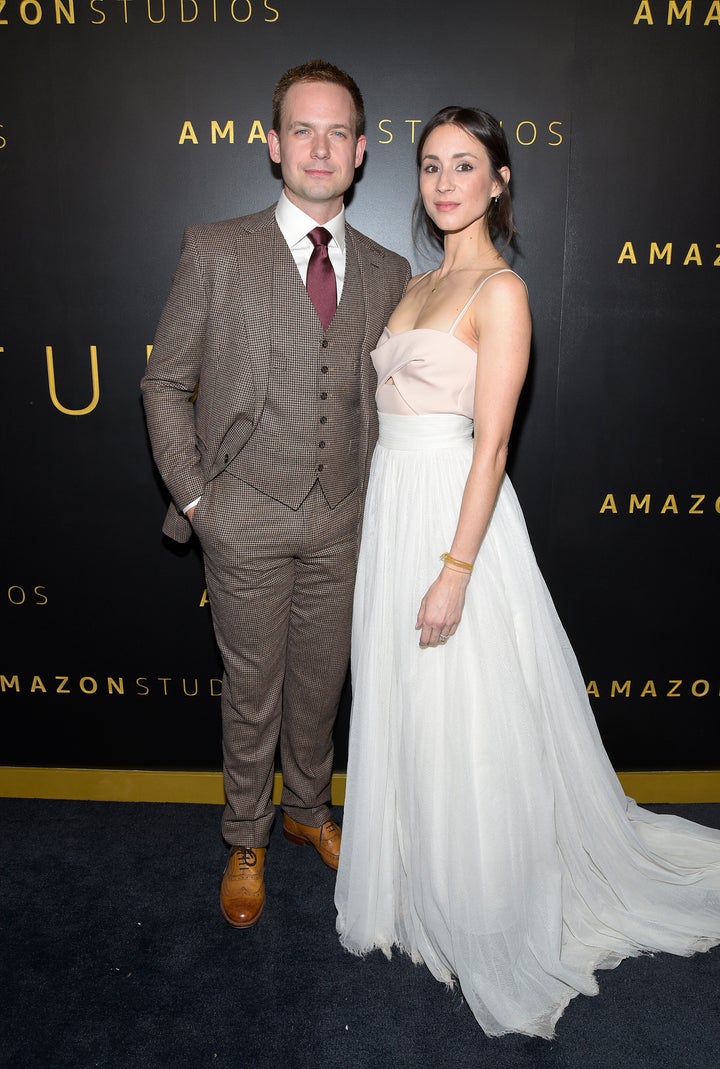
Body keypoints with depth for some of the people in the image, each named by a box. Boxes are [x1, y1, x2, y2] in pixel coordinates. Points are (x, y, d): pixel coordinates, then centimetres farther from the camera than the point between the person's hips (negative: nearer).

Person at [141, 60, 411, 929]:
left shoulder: (387, 272, 5)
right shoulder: (215, 253, -5)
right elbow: (165, 384, -1)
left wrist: (376, 492, 6)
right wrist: (193, 496, -6)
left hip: (342, 521, 3)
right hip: (247, 520, -3)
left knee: (320, 682, 17)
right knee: (251, 688, 12)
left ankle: (308, 809, 43)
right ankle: (246, 840, 35)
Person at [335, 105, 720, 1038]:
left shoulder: (500, 290, -9)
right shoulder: (417, 286, 16)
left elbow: (491, 441, -16)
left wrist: (455, 569, -20)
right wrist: (396, 536, 14)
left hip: (454, 509, -8)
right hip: (392, 506, 8)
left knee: (466, 728, 3)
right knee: (402, 713, 17)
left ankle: (487, 929, 27)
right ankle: (418, 895, 39)